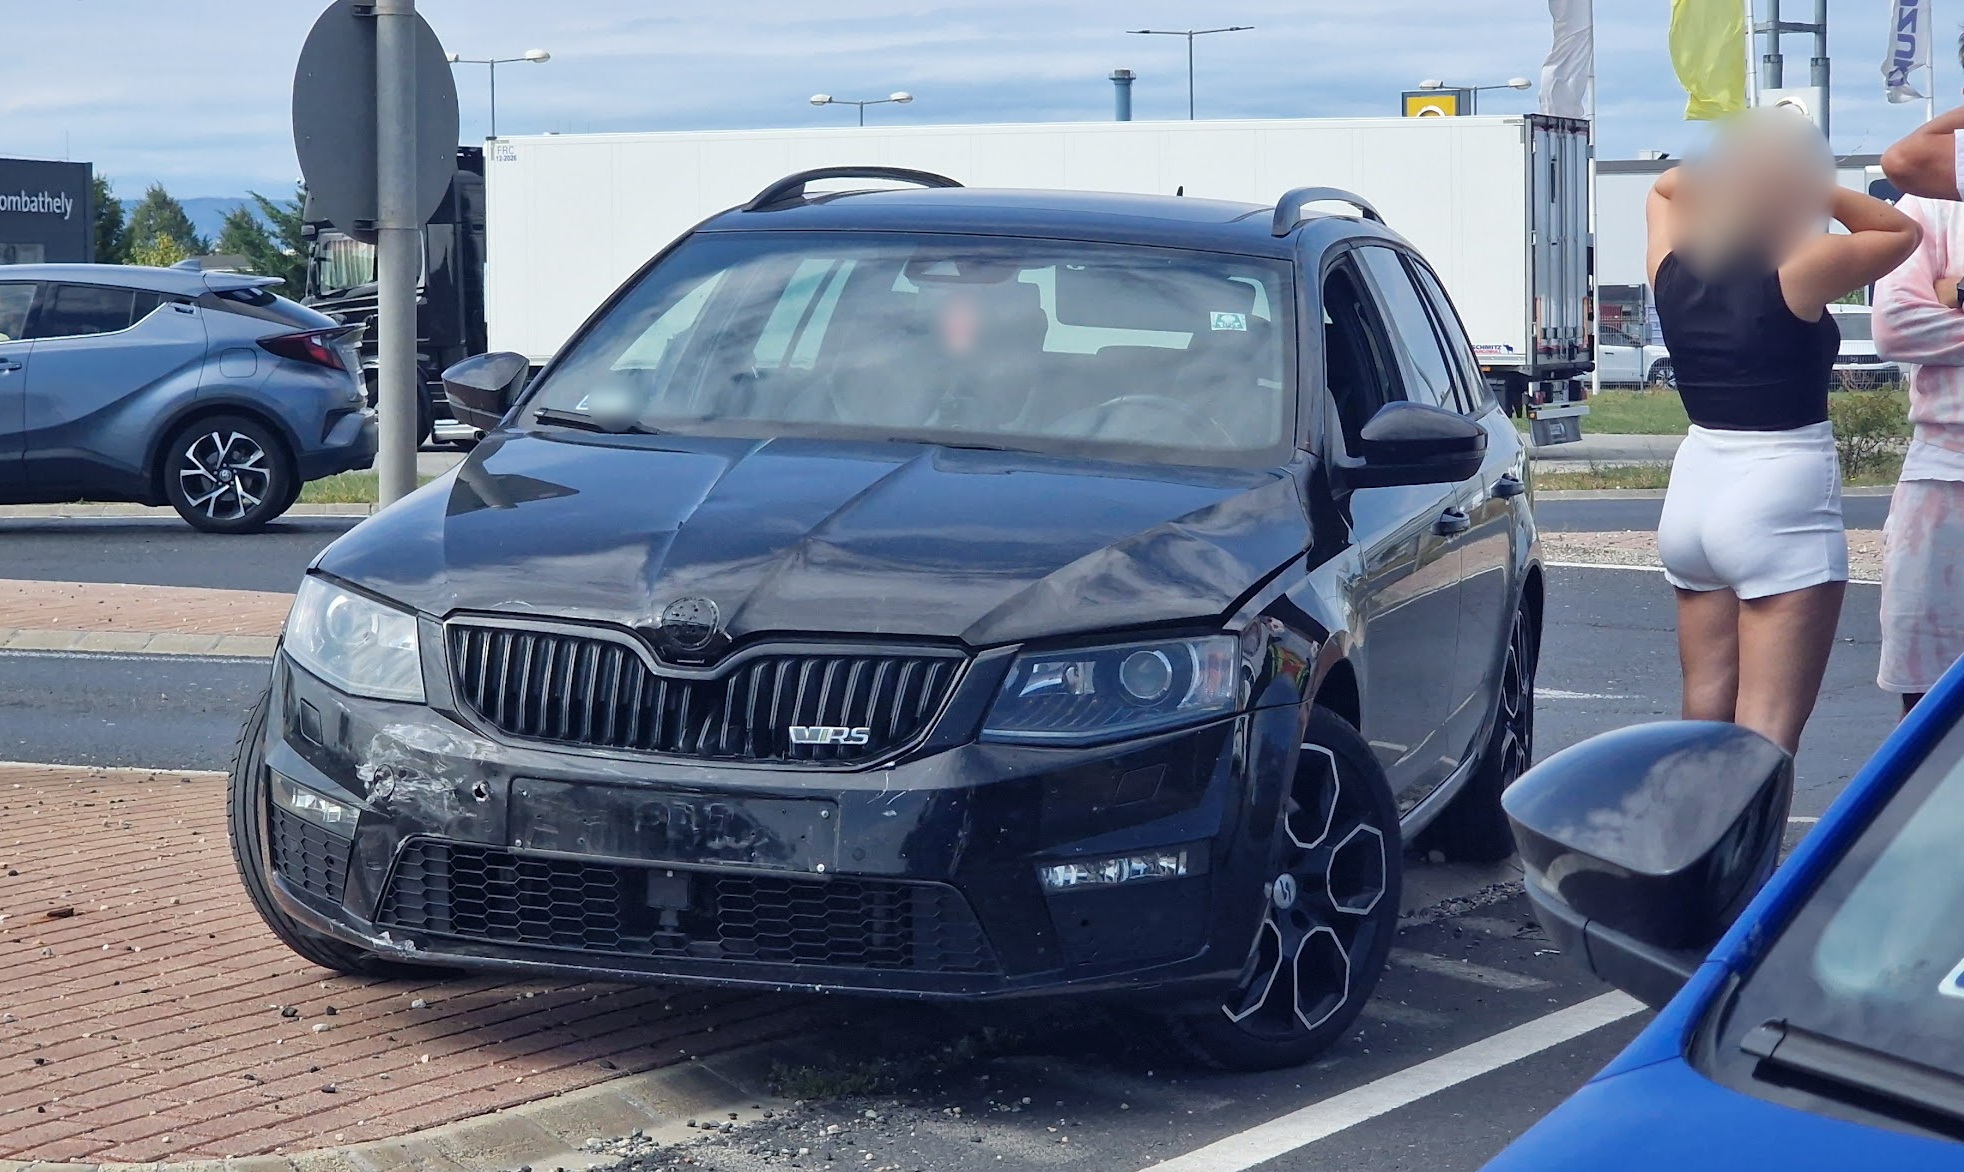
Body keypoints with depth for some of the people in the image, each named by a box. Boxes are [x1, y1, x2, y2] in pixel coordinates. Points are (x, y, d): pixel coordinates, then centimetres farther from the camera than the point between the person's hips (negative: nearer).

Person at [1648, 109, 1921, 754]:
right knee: (1766, 735, -8)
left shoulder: (1674, 272, 3)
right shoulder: (1795, 275, -13)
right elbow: (1901, 232, 1)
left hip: (1695, 489, 7)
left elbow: (1667, 186, 23)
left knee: (1705, 712, 14)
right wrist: (1815, 187, 2)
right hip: (1780, 508, -7)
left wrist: (1725, 167, 8)